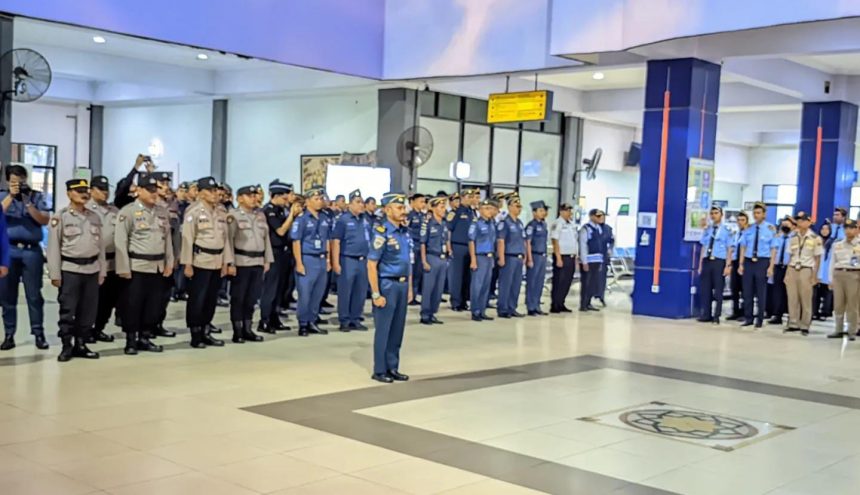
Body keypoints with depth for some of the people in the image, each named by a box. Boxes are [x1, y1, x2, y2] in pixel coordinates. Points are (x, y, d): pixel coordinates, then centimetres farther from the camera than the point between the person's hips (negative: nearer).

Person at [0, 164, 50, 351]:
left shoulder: (37, 196, 7)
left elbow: (45, 220, -4)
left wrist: (28, 203, -12)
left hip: (31, 251, -1)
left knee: (34, 294, 0)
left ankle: (38, 333, 5)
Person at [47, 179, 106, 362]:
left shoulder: (95, 217, 9)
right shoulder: (60, 217, -4)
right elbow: (53, 247, -5)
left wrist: (102, 270, 9)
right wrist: (55, 274, -9)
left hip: (92, 269, 4)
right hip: (69, 270, -4)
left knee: (88, 311, 7)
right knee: (67, 310, 0)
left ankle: (80, 344, 17)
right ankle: (66, 346, 10)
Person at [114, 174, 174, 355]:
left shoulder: (162, 212, 11)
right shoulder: (128, 211, -6)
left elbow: (168, 239, 15)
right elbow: (120, 242, -9)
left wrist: (169, 264, 10)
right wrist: (124, 269, -13)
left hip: (158, 267, 6)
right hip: (137, 267, -5)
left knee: (154, 305, 8)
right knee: (132, 306, 0)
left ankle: (145, 338, 20)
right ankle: (131, 341, 10)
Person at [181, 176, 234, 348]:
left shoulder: (222, 213, 11)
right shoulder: (193, 212, -7)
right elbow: (187, 239, -10)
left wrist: (228, 262, 9)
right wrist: (187, 264, -14)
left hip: (217, 263, 6)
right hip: (200, 262, -6)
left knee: (211, 300, 11)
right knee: (197, 300, -1)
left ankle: (205, 332, 20)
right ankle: (195, 335, 6)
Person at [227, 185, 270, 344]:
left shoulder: (261, 215, 13)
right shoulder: (233, 215, -4)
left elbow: (266, 238, 16)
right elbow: (228, 240, -8)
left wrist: (267, 260, 12)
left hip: (258, 262, 5)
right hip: (241, 262, -5)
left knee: (252, 297, 10)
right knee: (238, 298, 1)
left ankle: (247, 329, 18)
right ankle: (237, 332, 7)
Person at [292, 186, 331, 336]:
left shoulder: (325, 218, 10)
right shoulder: (301, 218, -8)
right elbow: (296, 242, -10)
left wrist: (328, 260, 12)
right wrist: (299, 263, -14)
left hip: (322, 260, 6)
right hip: (307, 259, -6)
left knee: (318, 294, 10)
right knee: (305, 294, -1)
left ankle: (312, 322, 21)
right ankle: (303, 324, 8)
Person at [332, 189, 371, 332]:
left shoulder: (365, 220, 11)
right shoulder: (343, 220, -6)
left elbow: (370, 240, 18)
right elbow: (336, 242, -9)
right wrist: (336, 262, -14)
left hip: (363, 260, 6)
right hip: (348, 260, -6)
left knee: (360, 292, 9)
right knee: (345, 292, 1)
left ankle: (355, 320, 19)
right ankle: (344, 321, 9)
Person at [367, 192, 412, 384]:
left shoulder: (405, 233, 9)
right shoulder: (382, 233, -13)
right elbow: (371, 265, -15)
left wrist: (409, 288, 13)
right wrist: (376, 294, -17)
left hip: (402, 285, 7)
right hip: (387, 285, -7)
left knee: (397, 329, 12)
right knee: (383, 330, 2)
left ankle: (392, 368, 22)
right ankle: (380, 370, 11)